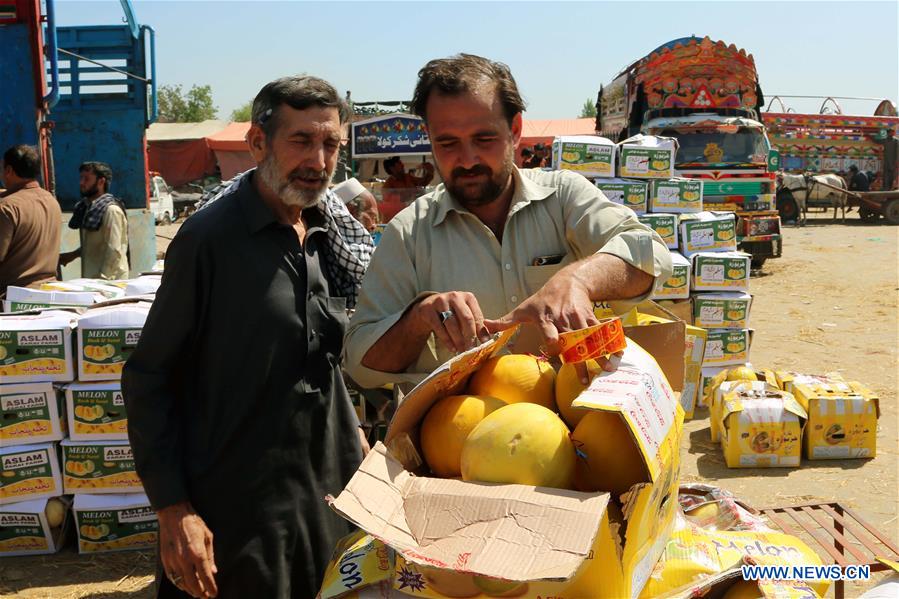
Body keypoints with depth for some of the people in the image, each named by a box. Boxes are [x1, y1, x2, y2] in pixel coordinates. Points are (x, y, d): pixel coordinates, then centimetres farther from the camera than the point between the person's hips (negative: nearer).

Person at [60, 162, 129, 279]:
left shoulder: (111, 210, -14)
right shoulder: (88, 207, 12)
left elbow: (114, 251, -19)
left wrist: (102, 279, -22)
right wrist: (72, 255, 13)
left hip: (109, 280, -8)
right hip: (90, 278, 8)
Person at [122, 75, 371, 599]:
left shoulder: (328, 236, 5)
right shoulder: (211, 237, -15)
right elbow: (149, 379, -12)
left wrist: (354, 433, 11)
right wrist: (173, 510, -16)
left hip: (332, 491, 6)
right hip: (239, 505, -6)